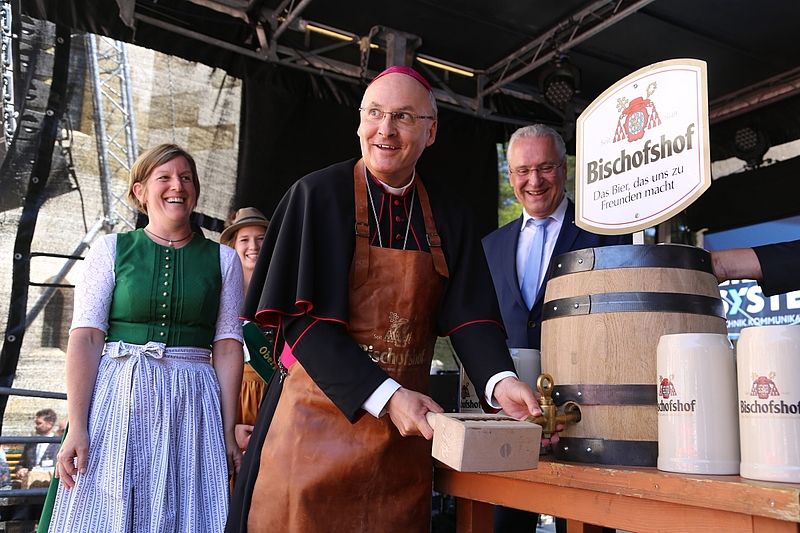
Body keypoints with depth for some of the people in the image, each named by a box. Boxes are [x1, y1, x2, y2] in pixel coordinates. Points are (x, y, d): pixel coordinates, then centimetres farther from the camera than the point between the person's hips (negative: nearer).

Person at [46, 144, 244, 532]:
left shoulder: (223, 259, 7)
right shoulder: (111, 249, 5)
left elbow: (227, 348, 3)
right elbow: (86, 338, -3)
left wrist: (228, 432, -1)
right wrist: (76, 426, -12)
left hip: (192, 405, 1)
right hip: (117, 398, 0)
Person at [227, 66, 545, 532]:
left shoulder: (448, 218, 5)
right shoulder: (319, 195, -7)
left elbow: (469, 313, -2)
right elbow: (303, 318, -13)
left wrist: (499, 380, -23)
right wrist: (385, 396, -22)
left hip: (406, 428, 4)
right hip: (320, 420, -3)